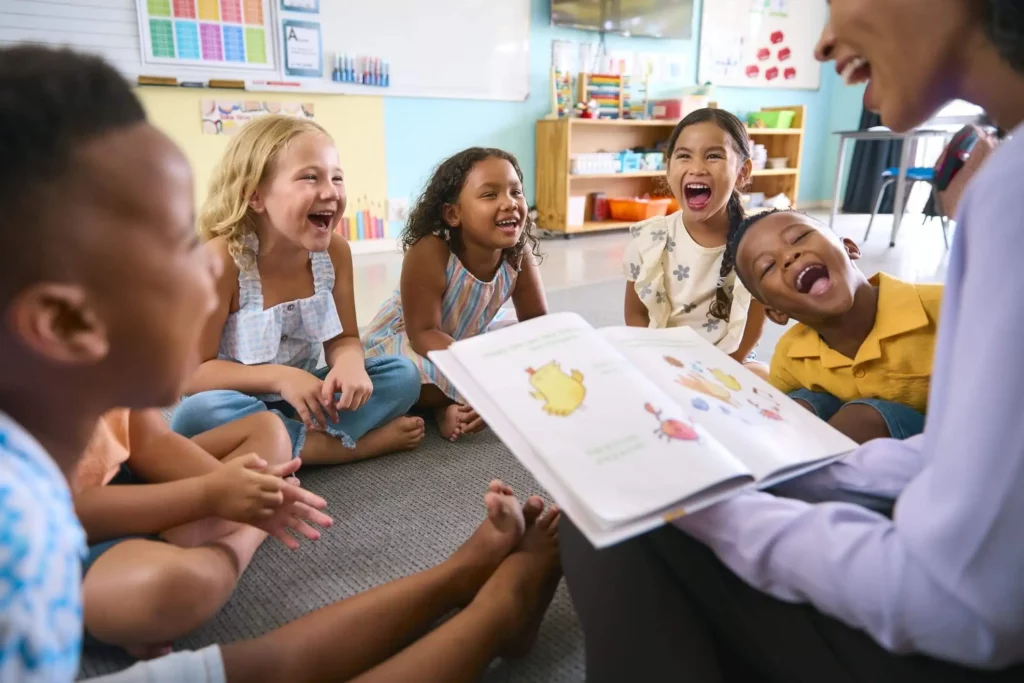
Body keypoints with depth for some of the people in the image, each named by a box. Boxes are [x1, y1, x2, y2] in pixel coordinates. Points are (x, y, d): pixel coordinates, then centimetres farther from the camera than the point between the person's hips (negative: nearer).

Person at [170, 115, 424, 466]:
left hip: (302, 400, 4)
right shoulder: (221, 259, -22)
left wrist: (349, 362, -28)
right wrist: (279, 377, -31)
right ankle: (357, 443, -22)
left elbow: (343, 340, -3)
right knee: (197, 415, -36)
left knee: (402, 374, -10)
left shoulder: (335, 251, -10)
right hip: (245, 405, -3)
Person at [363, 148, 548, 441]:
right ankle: (444, 404, -5)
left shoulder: (519, 254, -20)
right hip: (403, 338, -6)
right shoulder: (429, 252, -35)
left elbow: (536, 321, -9)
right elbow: (422, 334, -33)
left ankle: (459, 401, -9)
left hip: (471, 336, 7)